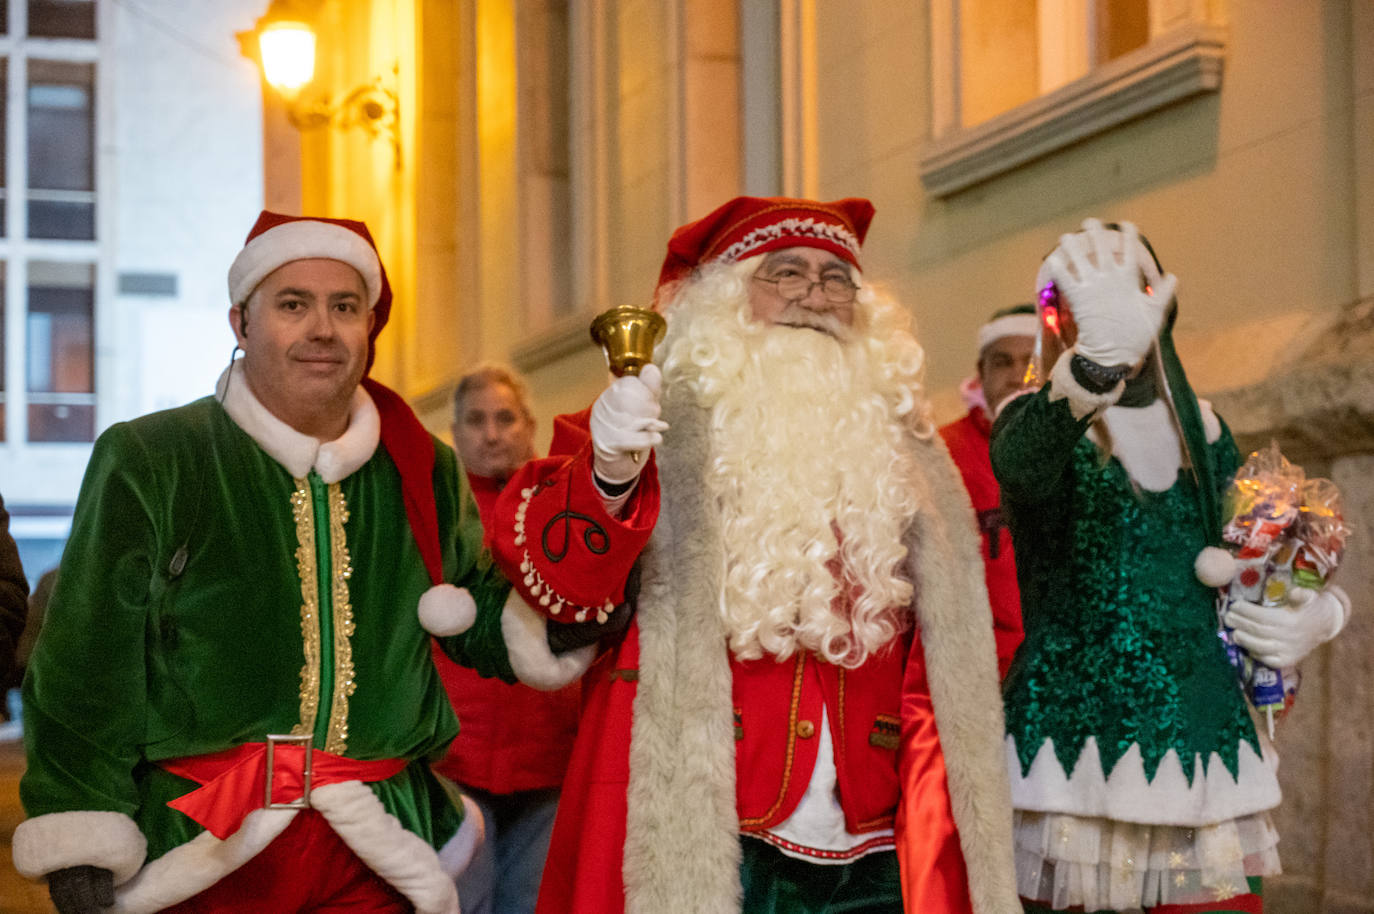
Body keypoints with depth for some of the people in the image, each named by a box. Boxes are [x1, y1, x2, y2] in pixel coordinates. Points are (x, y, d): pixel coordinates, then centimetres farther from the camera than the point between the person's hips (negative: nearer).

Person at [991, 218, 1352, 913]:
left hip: (1207, 752, 4)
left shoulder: (1202, 428, 12)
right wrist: (1099, 360, -49)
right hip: (1071, 762, -4)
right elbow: (1020, 462, -29)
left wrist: (1323, 611, 2)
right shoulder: (1039, 420, -3)